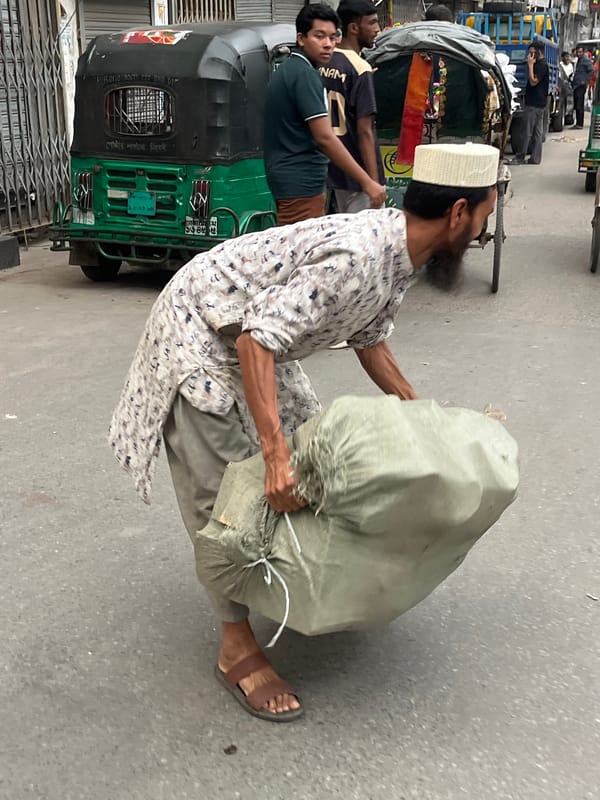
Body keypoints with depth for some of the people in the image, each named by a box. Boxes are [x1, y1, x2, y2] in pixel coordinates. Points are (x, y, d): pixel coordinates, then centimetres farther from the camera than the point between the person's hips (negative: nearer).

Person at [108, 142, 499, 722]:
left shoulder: (399, 252, -2)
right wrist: (276, 455, -40)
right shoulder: (355, 256, -33)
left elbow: (369, 339, 15)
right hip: (200, 338, -10)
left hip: (254, 339, 10)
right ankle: (237, 650, 4)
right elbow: (258, 339, -36)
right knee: (224, 494, -7)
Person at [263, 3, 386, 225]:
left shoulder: (288, 70, 14)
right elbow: (324, 137, -23)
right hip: (301, 183, -10)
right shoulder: (305, 75, -15)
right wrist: (367, 182, -23)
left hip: (291, 179, 10)